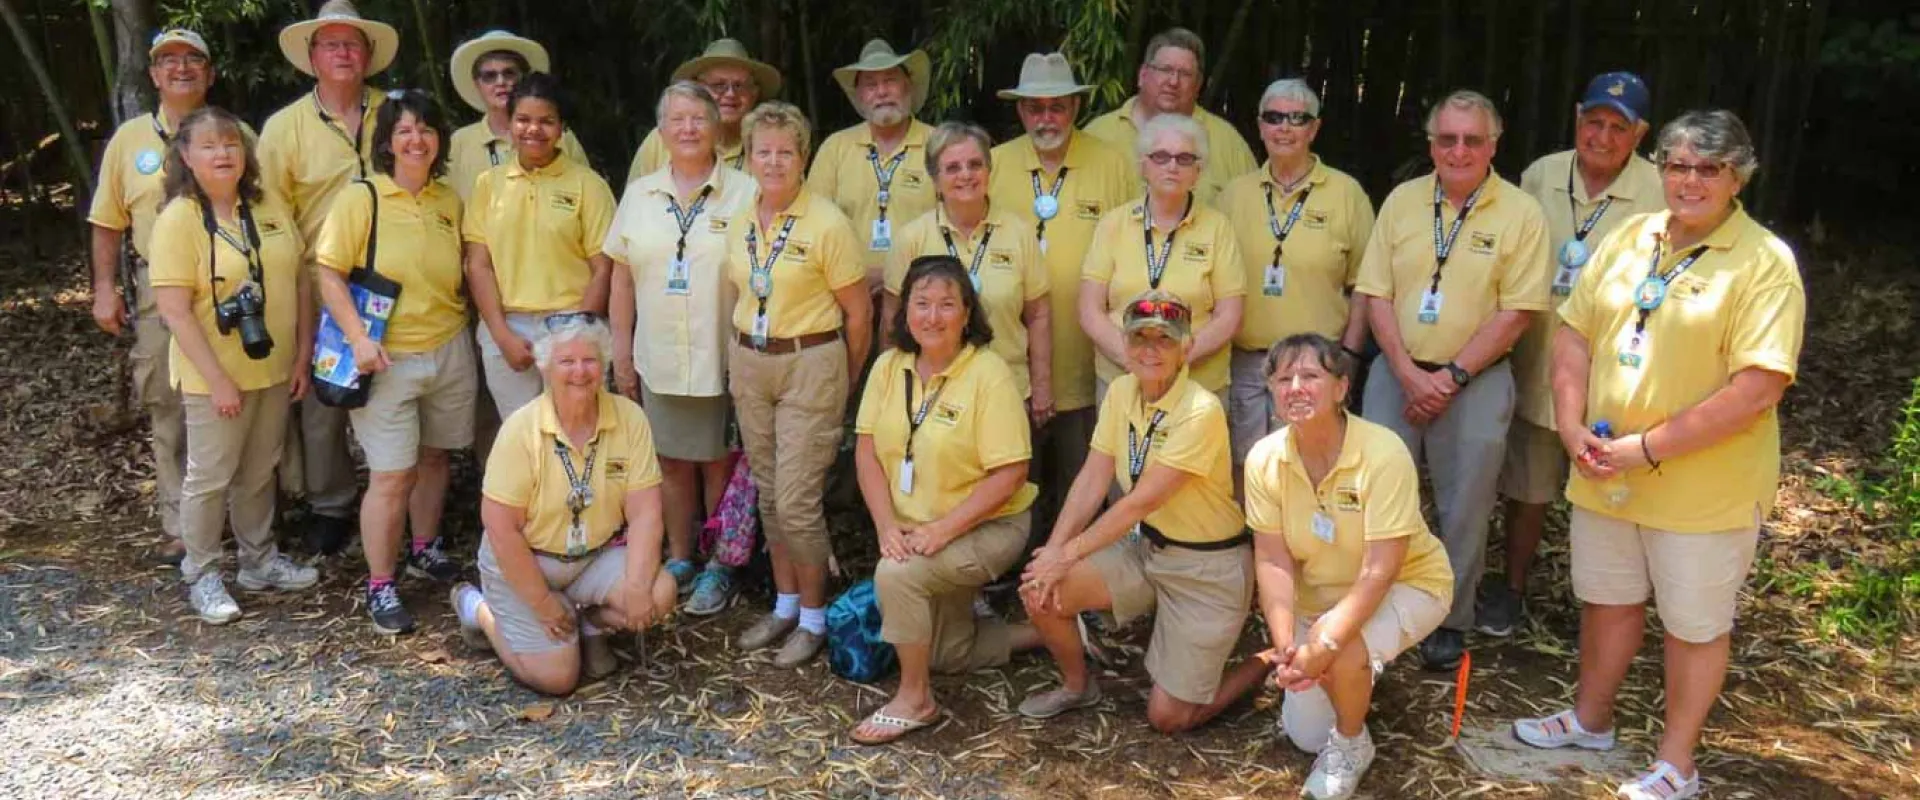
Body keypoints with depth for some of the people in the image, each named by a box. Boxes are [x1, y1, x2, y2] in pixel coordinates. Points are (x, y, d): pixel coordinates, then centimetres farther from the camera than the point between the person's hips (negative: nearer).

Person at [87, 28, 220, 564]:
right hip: (158, 293, 1)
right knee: (168, 414, 6)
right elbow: (108, 223, 9)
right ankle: (181, 526, 16)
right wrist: (105, 290, 3)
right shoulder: (130, 138, 6)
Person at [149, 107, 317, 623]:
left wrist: (303, 355, 4)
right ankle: (201, 576, 21)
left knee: (259, 471, 18)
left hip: (274, 368, 5)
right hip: (215, 376, -5)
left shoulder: (269, 207, 3)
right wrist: (218, 379, -19)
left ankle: (259, 561, 32)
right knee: (211, 477, 7)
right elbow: (174, 311, -17)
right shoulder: (178, 219, -14)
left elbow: (299, 281, 8)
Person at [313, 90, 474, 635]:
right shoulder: (360, 198, -8)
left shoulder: (450, 201, 6)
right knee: (391, 475, -4)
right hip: (387, 358, -5)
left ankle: (424, 550, 37)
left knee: (434, 457, 17)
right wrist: (359, 338, -20)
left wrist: (460, 321, 8)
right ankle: (380, 586, 9)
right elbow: (329, 275, -10)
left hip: (449, 350, 5)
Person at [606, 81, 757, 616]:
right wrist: (622, 352, 9)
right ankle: (678, 561, 27)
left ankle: (719, 568, 19)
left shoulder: (744, 194, -3)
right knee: (672, 461, 12)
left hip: (724, 359, -3)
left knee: (720, 464, 5)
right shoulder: (639, 195, 8)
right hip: (659, 357, 3)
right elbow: (623, 277, 11)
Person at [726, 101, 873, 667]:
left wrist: (843, 386, -1)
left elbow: (859, 312, -8)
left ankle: (813, 617, 12)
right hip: (749, 365, 6)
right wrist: (742, 356, 9)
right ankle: (785, 603, 28)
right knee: (769, 493, 13)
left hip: (809, 365, -6)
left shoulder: (827, 224, -13)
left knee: (797, 500, -5)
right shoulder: (739, 223, 5)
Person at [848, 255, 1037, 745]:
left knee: (896, 574, -30)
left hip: (987, 527, -7)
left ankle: (915, 699, -11)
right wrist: (887, 524, -16)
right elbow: (867, 451, -3)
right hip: (914, 529, 7)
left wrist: (942, 529, -27)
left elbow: (1009, 475, -22)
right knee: (946, 652, 15)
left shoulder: (990, 375, -19)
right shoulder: (889, 367, -3)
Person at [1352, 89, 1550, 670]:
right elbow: (1376, 294, 1)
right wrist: (1407, 373, -10)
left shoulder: (1521, 214, -5)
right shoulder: (1402, 201, 4)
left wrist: (1452, 376, -12)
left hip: (1474, 380, -2)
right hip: (1397, 372, 3)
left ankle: (1450, 622, 22)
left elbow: (1517, 312, -8)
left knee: (1464, 509, 6)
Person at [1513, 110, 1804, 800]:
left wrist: (1649, 447, -22)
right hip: (1604, 474, 6)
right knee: (1607, 598, 21)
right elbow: (1574, 333, 7)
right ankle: (1590, 718, 42)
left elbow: (1757, 388, -22)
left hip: (1704, 487, -5)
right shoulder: (1628, 239, 4)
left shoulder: (1764, 263, -15)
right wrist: (1572, 426, -7)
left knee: (1694, 625, 11)